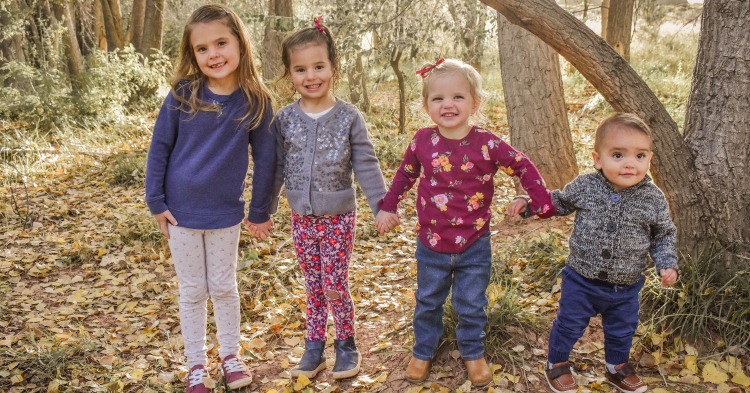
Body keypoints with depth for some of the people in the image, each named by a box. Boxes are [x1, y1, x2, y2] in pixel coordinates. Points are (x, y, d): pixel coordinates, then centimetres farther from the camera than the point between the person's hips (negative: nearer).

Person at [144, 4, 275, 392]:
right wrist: (156, 201, -5)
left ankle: (230, 355, 34)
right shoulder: (182, 95, -11)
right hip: (181, 211, 0)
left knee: (224, 287, 14)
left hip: (226, 214, 0)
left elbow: (265, 157, -4)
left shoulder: (255, 101, -11)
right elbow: (160, 147, -3)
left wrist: (260, 212, 1)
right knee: (192, 291, 13)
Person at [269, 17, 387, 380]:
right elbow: (276, 168, 6)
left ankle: (346, 344, 23)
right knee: (313, 286, 13)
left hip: (339, 218, -2)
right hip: (302, 219, 3)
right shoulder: (284, 119, -2)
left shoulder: (349, 117, -8)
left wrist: (382, 206, -8)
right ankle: (314, 346, 27)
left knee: (335, 286, 1)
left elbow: (366, 166, -6)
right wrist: (264, 210, 9)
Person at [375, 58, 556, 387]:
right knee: (428, 303, 19)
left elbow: (523, 167, -3)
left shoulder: (487, 144, -15)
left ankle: (473, 353, 37)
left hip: (474, 246, -2)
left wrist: (542, 204, -7)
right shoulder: (422, 141, -8)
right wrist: (388, 207, 11)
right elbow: (405, 174, 10)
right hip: (431, 245, 2)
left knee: (472, 306, 13)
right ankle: (423, 352, 40)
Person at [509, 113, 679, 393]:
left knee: (622, 331, 23)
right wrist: (529, 201, -4)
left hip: (626, 287, 2)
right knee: (569, 325, 15)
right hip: (582, 280, -1)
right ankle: (556, 365, 40)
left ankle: (617, 367, 50)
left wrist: (667, 264, -10)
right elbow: (559, 202, 5)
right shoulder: (584, 186, -15)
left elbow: (664, 235, 2)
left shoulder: (653, 198, -12)